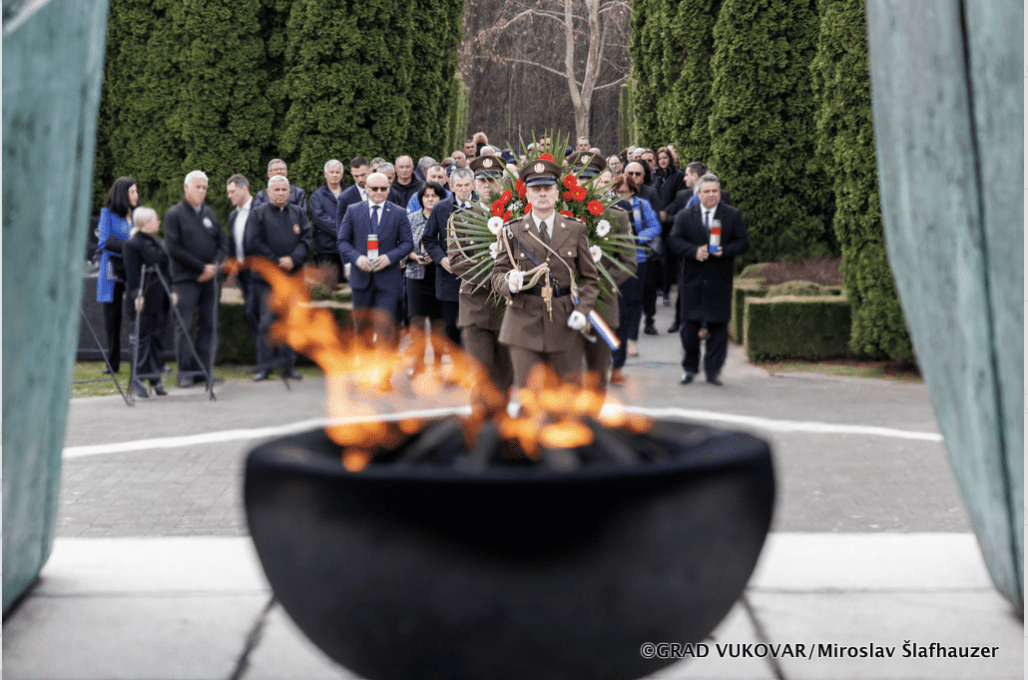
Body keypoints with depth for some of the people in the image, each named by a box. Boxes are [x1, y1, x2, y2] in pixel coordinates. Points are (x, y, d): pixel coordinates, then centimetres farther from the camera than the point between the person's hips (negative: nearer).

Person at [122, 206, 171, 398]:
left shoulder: (158, 244, 17)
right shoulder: (132, 245, -9)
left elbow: (165, 269, 21)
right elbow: (132, 273, -15)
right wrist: (137, 295, -21)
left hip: (160, 301, 8)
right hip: (145, 301, -8)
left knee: (156, 338, 9)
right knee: (144, 338, -5)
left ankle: (155, 379, 15)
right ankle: (138, 379, 0)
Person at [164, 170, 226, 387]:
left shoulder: (210, 213, 16)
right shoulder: (174, 214, 1)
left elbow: (223, 244, 15)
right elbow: (173, 249, -7)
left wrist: (213, 265, -4)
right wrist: (201, 267, -10)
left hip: (209, 279, 4)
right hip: (185, 278, -4)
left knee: (209, 326, 2)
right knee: (184, 327, -5)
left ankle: (204, 371, 6)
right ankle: (185, 372, 0)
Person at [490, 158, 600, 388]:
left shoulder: (575, 230, 8)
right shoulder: (512, 232, 4)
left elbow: (590, 277, 11)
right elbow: (498, 275, 5)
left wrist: (582, 310, -5)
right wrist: (509, 283, -20)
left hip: (564, 324, 1)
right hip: (524, 324, -1)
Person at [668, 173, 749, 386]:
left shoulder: (733, 215, 6)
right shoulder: (685, 216, 7)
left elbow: (743, 242, 1)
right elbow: (675, 240, -2)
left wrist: (725, 250, -18)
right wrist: (694, 251, -19)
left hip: (720, 282, 0)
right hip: (693, 279, 0)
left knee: (718, 325, 1)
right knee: (690, 325, 2)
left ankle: (713, 370, 9)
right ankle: (690, 368, 17)